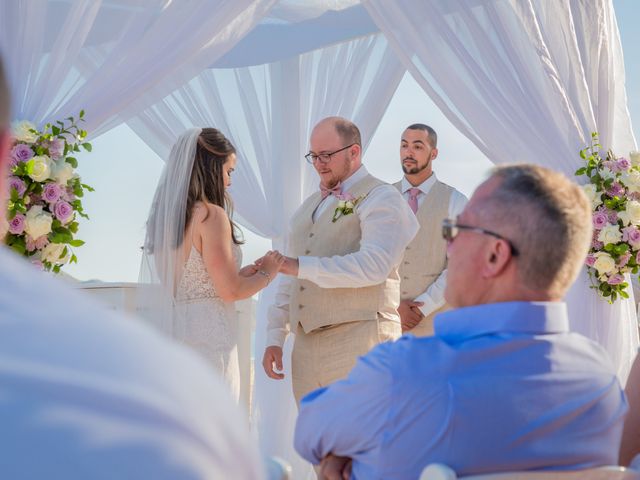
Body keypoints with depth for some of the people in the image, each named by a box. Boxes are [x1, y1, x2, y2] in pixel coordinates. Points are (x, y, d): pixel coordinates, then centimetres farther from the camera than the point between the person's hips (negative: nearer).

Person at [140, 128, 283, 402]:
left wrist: (241, 275, 18)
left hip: (171, 333, 8)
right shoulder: (211, 215, -12)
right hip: (206, 336, -8)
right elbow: (230, 291, -13)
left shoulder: (164, 217, 11)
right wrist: (267, 273, 4)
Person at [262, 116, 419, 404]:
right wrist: (275, 337, 13)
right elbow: (290, 279, 22)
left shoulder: (380, 199, -3)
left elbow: (373, 265, -19)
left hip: (358, 343, -7)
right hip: (306, 348, 7)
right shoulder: (308, 207, 22)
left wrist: (302, 266, -20)